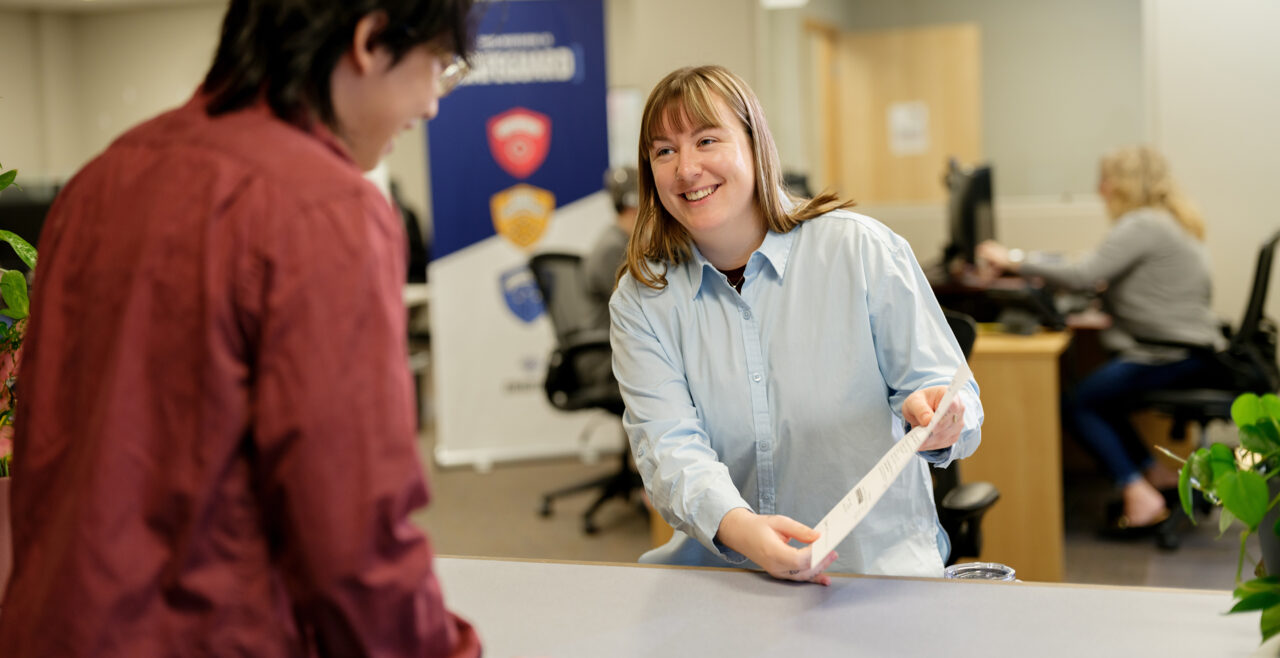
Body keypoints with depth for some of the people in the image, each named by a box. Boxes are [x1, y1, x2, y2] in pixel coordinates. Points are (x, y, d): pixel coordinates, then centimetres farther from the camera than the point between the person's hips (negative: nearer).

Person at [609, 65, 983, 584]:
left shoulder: (863, 250, 0)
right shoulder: (641, 301, 5)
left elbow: (943, 384, 4)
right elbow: (667, 446, -8)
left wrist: (936, 421, -22)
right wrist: (736, 527, -29)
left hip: (878, 563, -1)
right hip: (719, 573, 1)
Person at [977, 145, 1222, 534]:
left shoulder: (1140, 226, -16)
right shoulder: (1167, 221, 17)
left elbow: (1081, 276, -25)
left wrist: (1016, 262, -18)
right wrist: (1106, 285, 12)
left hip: (1171, 353, -10)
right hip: (1185, 345, 10)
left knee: (1077, 405, -10)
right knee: (1100, 398, 18)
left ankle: (1140, 498, -12)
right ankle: (1157, 476, 19)